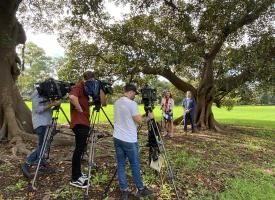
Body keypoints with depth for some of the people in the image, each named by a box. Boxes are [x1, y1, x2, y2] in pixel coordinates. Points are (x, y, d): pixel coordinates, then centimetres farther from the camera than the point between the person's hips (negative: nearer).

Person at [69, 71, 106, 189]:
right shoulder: (78, 87, -11)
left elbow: (103, 103, 10)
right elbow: (72, 97, -36)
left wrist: (100, 89, 0)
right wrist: (79, 109, -23)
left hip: (84, 123, 9)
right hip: (79, 123, -9)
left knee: (81, 149, 15)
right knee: (79, 150, -5)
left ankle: (78, 174, 28)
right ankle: (74, 179, 6)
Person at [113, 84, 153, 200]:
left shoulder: (117, 103, 9)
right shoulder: (132, 104, -16)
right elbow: (139, 121, -15)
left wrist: (143, 117, 23)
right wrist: (149, 117, 3)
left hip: (117, 138, 7)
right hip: (129, 140, -7)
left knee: (120, 165, 11)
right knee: (135, 165, 8)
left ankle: (124, 190, 18)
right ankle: (140, 189, 24)